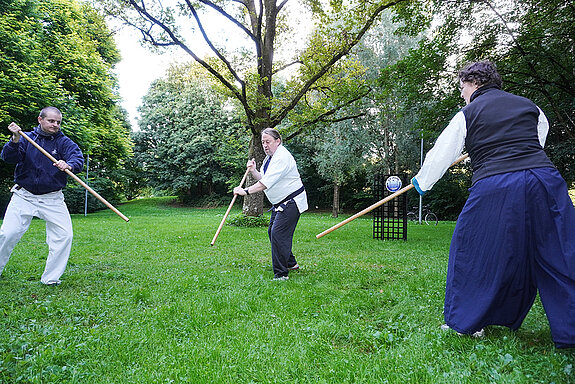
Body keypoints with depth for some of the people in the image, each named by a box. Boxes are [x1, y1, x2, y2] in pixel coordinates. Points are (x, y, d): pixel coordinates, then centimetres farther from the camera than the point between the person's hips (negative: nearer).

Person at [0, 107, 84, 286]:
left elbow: (78, 158, -17)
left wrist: (68, 165, -40)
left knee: (64, 235, -9)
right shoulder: (27, 138, 4)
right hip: (24, 195, 0)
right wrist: (15, 139, -26)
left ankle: (50, 278, 5)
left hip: (52, 199, 0)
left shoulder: (64, 142, 1)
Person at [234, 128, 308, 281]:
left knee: (278, 233, -17)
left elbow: (267, 182, -31)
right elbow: (262, 179, 12)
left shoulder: (282, 157, -22)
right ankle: (291, 263, 32)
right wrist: (253, 171, -6)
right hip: (280, 203, 11)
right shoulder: (269, 157, 11)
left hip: (292, 202, -11)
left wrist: (246, 191, -34)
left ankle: (281, 274, -10)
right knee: (272, 231, 16)